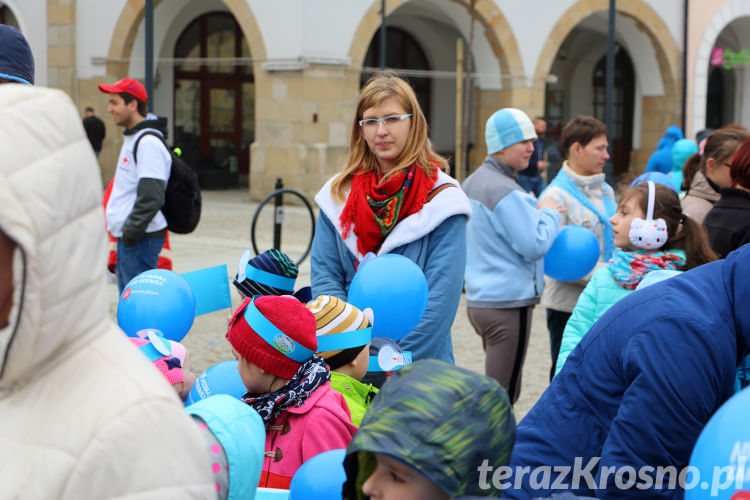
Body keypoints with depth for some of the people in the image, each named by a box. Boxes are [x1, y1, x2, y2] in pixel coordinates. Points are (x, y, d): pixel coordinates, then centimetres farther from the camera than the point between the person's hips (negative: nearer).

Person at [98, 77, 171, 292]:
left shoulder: (149, 143, -15)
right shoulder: (131, 138, 18)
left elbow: (151, 197, -22)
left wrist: (131, 232, -20)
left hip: (141, 240, -11)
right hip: (126, 237, 11)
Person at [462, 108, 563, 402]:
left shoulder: (472, 182, 13)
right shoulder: (506, 192, -17)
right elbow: (534, 245, -19)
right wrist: (549, 214, -2)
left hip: (479, 300, 9)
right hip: (509, 303, -9)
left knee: (501, 390, 16)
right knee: (503, 397, -3)